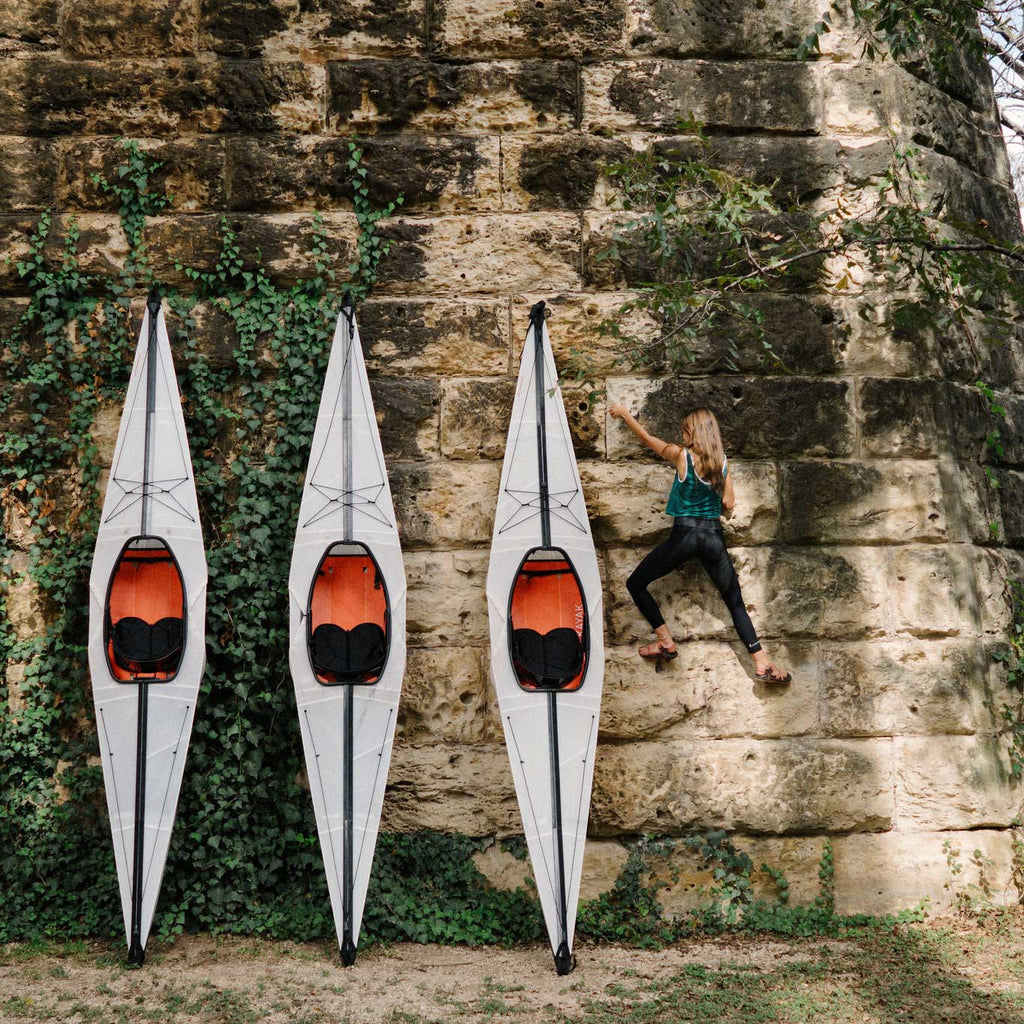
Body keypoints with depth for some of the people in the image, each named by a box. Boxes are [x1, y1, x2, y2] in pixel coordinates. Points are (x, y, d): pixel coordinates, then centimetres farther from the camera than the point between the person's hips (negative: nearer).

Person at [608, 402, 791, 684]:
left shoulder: (682, 455, -5)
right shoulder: (722, 462, 5)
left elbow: (647, 438, 10)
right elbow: (729, 503, 6)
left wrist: (624, 413, 24)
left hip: (684, 535, -4)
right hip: (714, 537, 4)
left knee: (635, 584, 12)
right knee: (736, 601, 10)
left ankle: (665, 640, 5)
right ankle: (762, 664, 0)